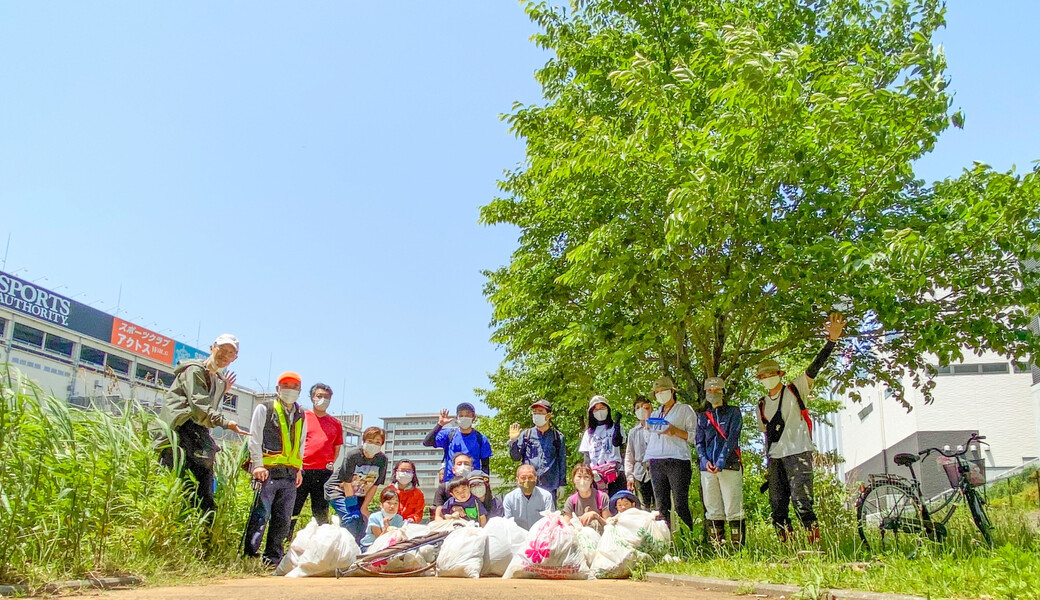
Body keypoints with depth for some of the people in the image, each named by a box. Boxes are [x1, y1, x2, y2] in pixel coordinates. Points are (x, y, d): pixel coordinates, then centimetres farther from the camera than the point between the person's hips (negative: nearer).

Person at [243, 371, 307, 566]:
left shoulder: (300, 416, 18)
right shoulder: (264, 409, 4)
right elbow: (255, 439, 0)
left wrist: (299, 469, 14)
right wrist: (258, 465, -8)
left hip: (290, 475, 5)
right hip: (268, 472, -5)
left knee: (283, 520, 7)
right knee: (260, 516, -9)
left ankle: (273, 559, 15)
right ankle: (250, 555, -1)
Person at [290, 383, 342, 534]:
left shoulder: (335, 423, 14)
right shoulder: (302, 417, 7)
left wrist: (330, 464, 5)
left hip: (324, 473, 2)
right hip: (302, 470, -2)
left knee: (321, 514, 5)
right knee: (292, 510, -3)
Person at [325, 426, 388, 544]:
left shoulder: (382, 459, -10)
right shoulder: (352, 455, -23)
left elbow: (374, 485, -6)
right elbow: (347, 482, -20)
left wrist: (364, 507, -9)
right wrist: (353, 507, -19)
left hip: (358, 495, 5)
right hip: (338, 491, -5)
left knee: (362, 521, -7)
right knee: (351, 518, -23)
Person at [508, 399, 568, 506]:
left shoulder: (558, 437, 8)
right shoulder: (526, 434, 9)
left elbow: (562, 461, 10)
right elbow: (516, 457, 9)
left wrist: (561, 484, 7)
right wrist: (513, 441, -7)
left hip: (550, 486, 0)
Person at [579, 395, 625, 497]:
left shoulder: (614, 427, 11)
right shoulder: (589, 432, 20)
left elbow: (617, 442, -9)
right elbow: (587, 456, 16)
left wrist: (617, 423, -12)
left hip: (614, 472, -3)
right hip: (595, 474, 3)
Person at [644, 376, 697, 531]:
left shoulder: (685, 409, 10)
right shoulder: (655, 414, 26)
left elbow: (694, 436, 2)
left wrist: (676, 431, -12)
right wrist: (647, 458, 12)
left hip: (677, 461, -5)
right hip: (656, 463, 5)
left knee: (680, 506, -11)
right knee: (661, 507, 0)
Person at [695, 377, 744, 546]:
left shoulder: (733, 413, 8)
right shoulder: (703, 417, 18)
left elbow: (732, 438, -4)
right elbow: (698, 442, 12)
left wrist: (721, 461, -15)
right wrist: (704, 460, -7)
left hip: (730, 466, -3)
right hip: (708, 467, 3)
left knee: (734, 508, -7)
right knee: (712, 510, 3)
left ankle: (738, 544, -5)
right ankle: (716, 545, 8)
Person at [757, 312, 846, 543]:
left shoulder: (795, 390, 1)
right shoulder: (762, 404, 15)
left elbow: (815, 367, -10)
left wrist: (832, 340, -21)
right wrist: (768, 463, 14)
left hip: (797, 454, -5)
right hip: (775, 458, 5)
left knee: (801, 500, -15)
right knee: (777, 505, 4)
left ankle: (815, 542, -9)